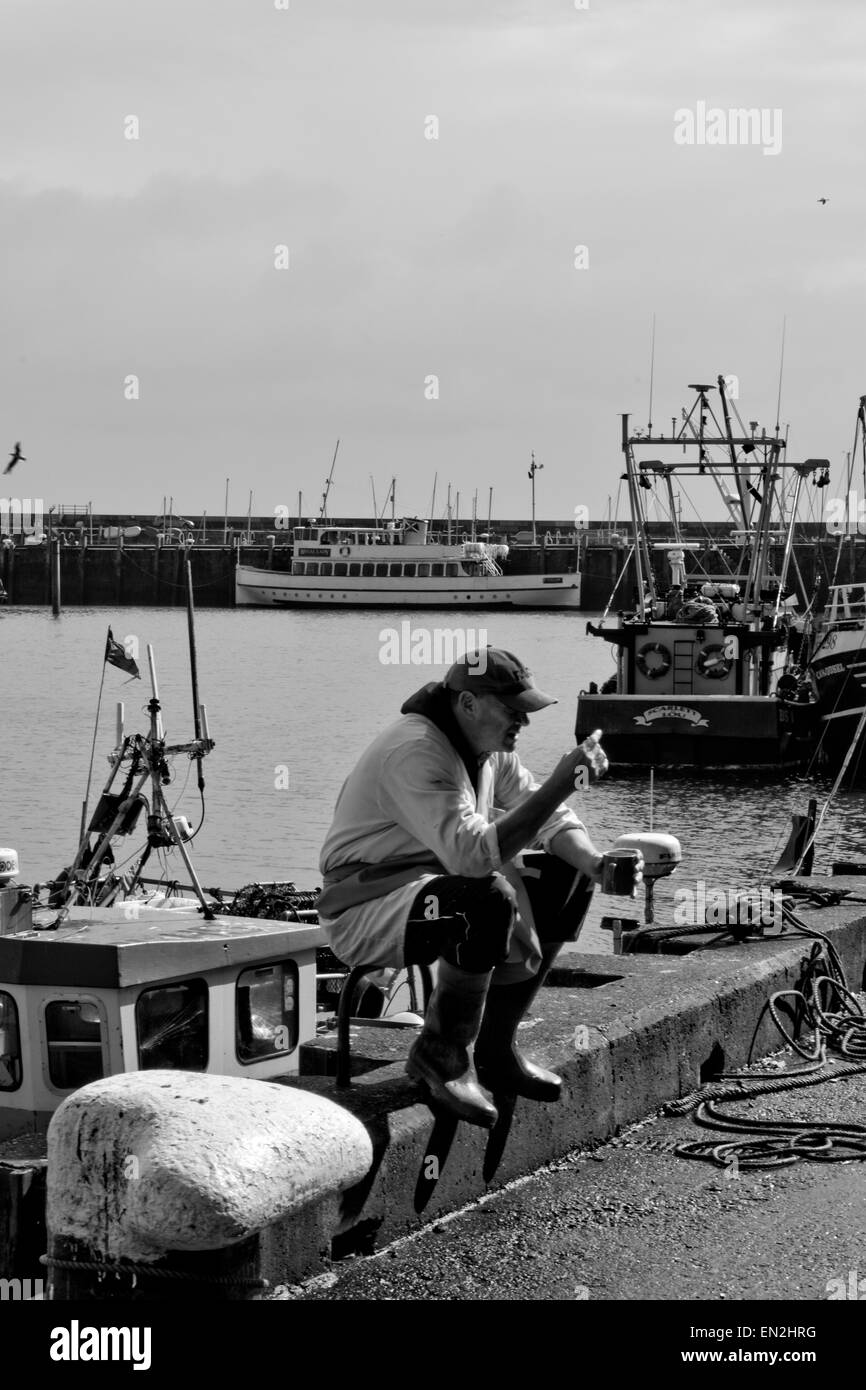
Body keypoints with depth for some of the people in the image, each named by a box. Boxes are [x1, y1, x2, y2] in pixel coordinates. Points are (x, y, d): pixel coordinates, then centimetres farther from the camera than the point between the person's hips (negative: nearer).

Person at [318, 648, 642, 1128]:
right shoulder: (415, 751, -26)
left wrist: (595, 864, -12)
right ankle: (442, 1054, -14)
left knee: (567, 878, 5)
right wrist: (560, 784, -38)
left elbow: (550, 818, 10)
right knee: (488, 900, -35)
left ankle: (494, 1050, 8)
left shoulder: (490, 746, 6)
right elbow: (473, 853, -37)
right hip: (364, 905, -10)